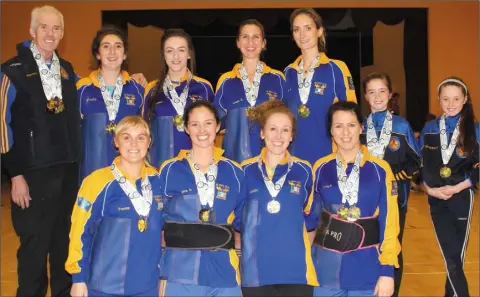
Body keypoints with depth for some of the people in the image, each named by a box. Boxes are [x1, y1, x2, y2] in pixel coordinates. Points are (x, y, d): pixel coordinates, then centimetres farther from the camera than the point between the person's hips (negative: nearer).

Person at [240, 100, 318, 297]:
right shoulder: (245, 170, 3)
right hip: (255, 271, 0)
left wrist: (302, 245, 10)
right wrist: (243, 249, 7)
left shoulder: (304, 170, 4)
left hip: (296, 270, 0)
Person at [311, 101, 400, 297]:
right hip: (327, 268, 1)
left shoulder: (380, 169, -4)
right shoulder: (320, 169, 0)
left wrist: (387, 270, -7)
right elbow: (312, 214, 7)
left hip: (367, 268, -1)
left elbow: (389, 221, -4)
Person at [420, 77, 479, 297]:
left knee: (456, 256, 8)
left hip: (462, 198, -1)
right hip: (436, 200, 1)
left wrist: (457, 188, -13)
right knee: (451, 258, -4)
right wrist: (429, 188, -7)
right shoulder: (429, 129, 3)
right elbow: (421, 164, 7)